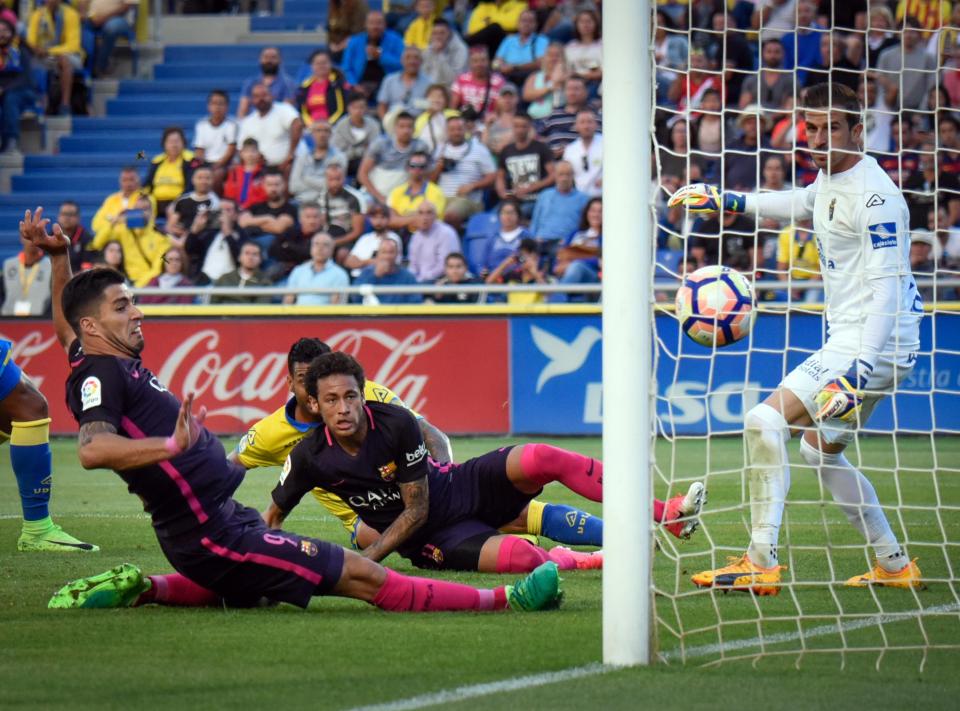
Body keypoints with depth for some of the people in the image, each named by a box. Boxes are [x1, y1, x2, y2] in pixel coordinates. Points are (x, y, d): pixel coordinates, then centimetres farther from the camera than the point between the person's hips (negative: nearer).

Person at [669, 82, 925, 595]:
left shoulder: (873, 195, -20)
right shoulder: (830, 178, 10)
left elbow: (887, 288, -26)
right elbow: (802, 204, 36)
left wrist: (859, 370, -35)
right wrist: (728, 201, 37)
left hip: (876, 342, -11)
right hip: (849, 341, 11)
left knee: (765, 421, -19)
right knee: (820, 450, 23)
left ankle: (761, 563, -21)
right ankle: (894, 566, 28)